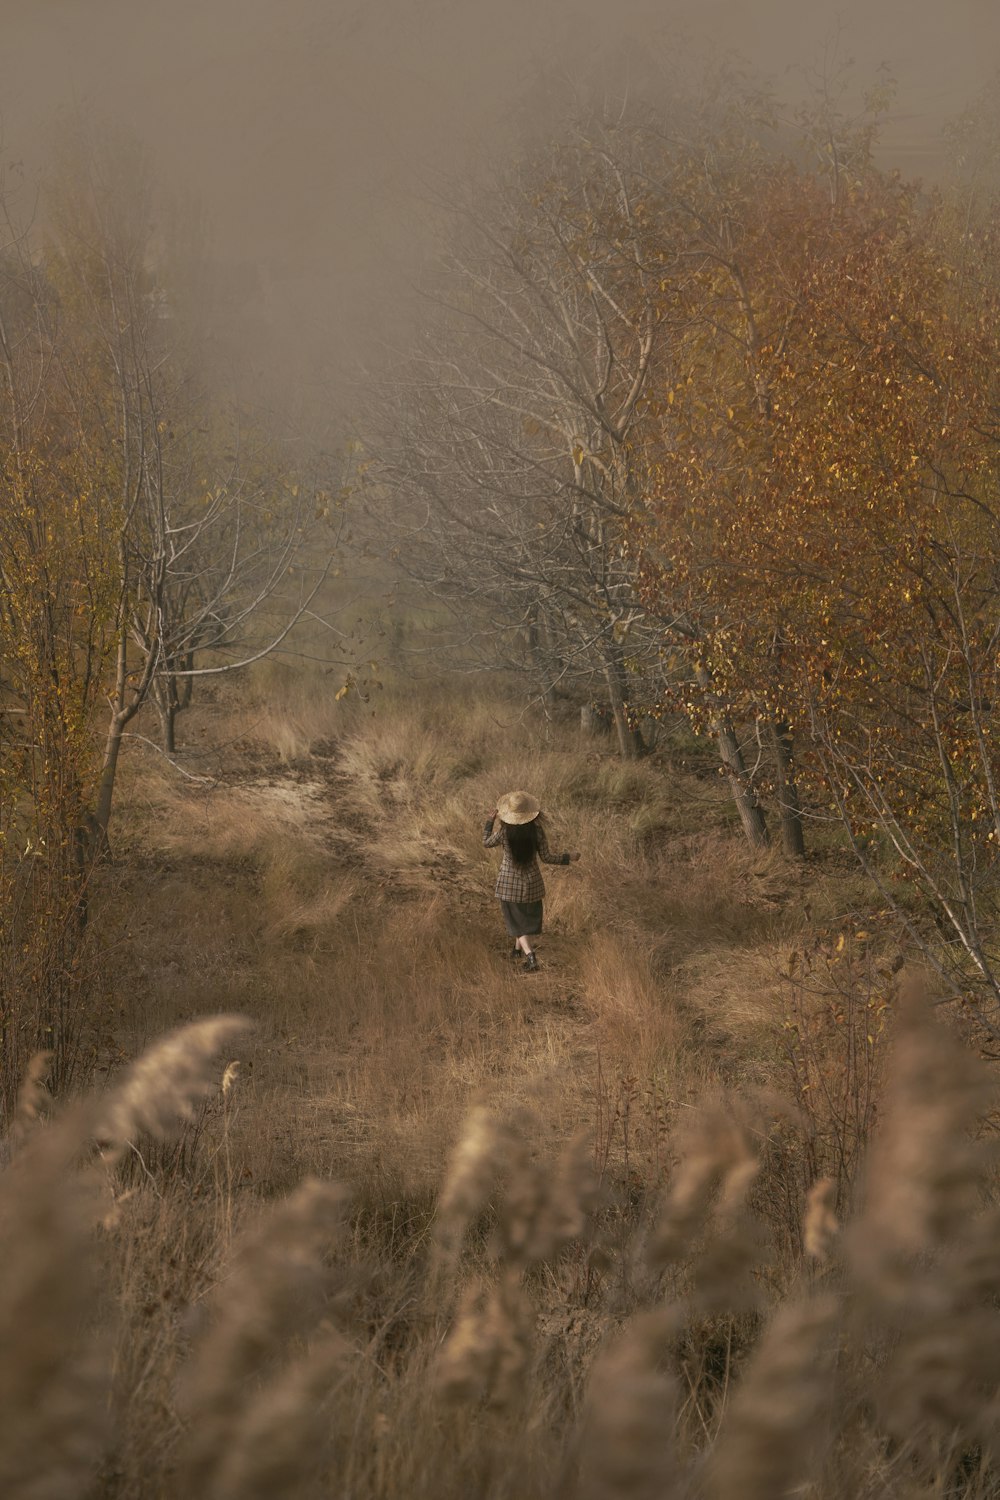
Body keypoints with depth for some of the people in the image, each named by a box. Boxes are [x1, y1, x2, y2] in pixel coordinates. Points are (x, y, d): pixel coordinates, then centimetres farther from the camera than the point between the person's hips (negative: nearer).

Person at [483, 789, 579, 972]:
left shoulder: (505, 831, -19)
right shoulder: (537, 830, -17)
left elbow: (487, 842, 0)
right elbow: (546, 857, -10)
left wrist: (490, 821, 10)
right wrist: (568, 858, 3)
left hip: (509, 881, -2)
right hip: (531, 880, 2)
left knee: (517, 919, 7)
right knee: (529, 915, 25)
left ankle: (530, 955, -10)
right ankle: (518, 948, 42)